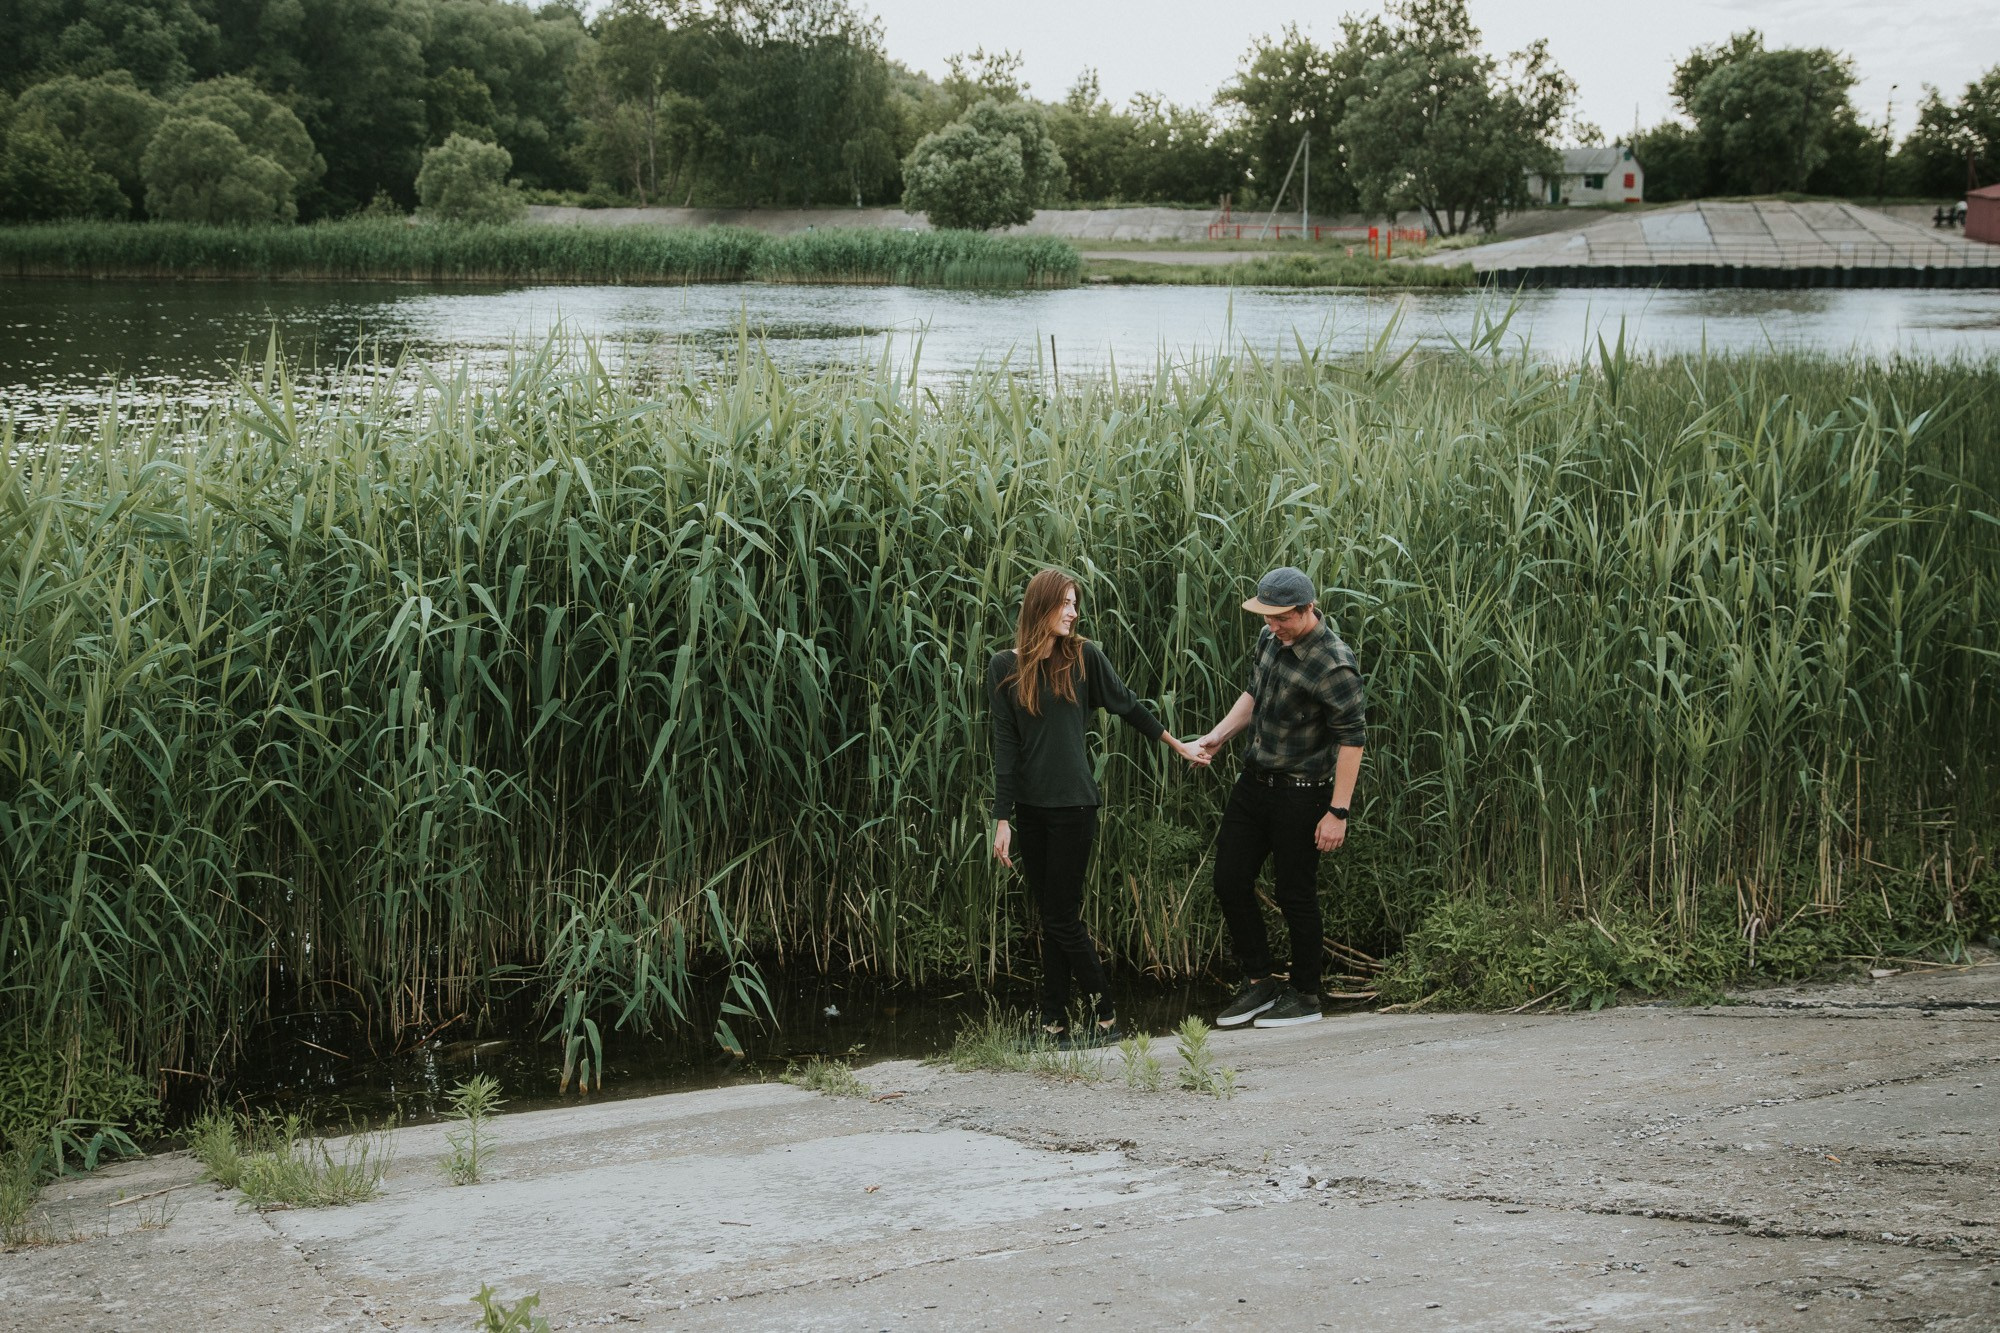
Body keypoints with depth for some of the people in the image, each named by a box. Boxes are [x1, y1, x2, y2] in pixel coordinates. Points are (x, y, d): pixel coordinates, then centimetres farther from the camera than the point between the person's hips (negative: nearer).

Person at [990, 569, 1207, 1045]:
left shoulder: (1083, 657, -1)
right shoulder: (1004, 667, 3)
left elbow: (1128, 706, 12)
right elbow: (1004, 744, 1)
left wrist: (1179, 746, 21)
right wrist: (1002, 818, -3)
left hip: (1073, 804, -3)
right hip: (1030, 808, 3)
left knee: (1061, 917, -4)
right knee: (1051, 919, 8)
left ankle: (1105, 1019, 6)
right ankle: (1054, 1024, 12)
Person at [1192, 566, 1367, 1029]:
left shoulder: (1333, 665, -21)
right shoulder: (1270, 638, 4)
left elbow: (1351, 738, -20)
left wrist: (1338, 812, -22)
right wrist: (1219, 735, 8)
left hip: (1300, 794, -8)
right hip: (1254, 781, 8)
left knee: (1295, 894, 2)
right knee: (1230, 882, 8)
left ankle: (1304, 996, 18)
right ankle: (1259, 982, 21)